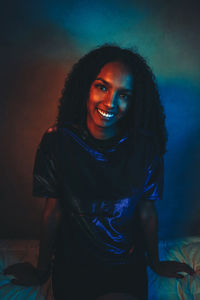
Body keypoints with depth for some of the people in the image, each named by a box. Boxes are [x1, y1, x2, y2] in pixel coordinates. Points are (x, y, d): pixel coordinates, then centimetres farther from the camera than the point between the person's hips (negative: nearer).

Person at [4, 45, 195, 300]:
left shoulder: (144, 146, -12)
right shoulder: (58, 140, -13)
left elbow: (146, 211, 0)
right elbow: (53, 211, -6)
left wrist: (155, 262, 13)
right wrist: (41, 271, 4)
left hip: (127, 266, 1)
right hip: (72, 263, 0)